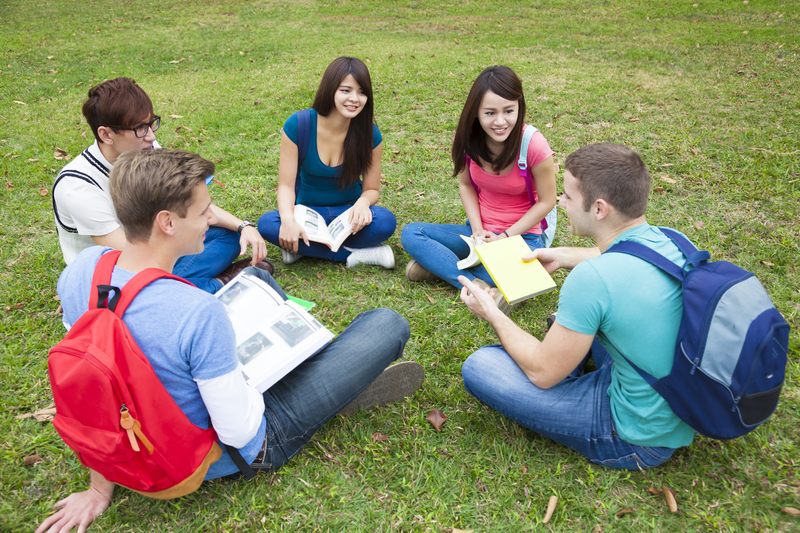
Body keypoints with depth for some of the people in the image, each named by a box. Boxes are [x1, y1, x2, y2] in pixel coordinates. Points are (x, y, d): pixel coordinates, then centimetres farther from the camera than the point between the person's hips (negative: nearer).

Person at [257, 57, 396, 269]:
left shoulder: (370, 134, -12)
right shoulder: (298, 125, -16)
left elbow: (372, 189, -3)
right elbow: (286, 185, -14)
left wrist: (363, 202, -29)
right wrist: (288, 219, -36)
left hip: (348, 212, 0)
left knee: (386, 221, -31)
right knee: (266, 223, -31)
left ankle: (304, 248, -17)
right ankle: (354, 254, -24)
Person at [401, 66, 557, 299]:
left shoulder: (533, 145, -21)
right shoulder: (468, 138, -10)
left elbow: (546, 201, -10)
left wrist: (505, 237, -15)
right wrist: (477, 229, -10)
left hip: (522, 234, -3)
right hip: (480, 231, 4)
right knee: (411, 233, -15)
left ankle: (439, 265, -16)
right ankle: (478, 286, -28)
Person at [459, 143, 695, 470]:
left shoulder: (592, 278, -31)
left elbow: (542, 373, -18)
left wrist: (492, 314, -5)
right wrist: (565, 256, 16)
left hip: (639, 439, -8)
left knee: (478, 366, -12)